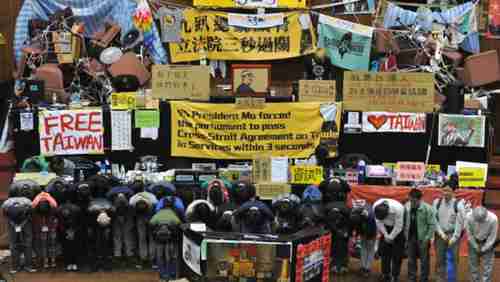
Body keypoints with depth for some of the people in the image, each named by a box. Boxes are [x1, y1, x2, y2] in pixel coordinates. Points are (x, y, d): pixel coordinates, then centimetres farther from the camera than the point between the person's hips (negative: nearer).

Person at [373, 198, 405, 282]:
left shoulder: (398, 208, -36)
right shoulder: (375, 206, -25)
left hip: (398, 229, -4)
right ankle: (386, 275, 13)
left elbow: (398, 226, -23)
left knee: (397, 255, -5)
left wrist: (390, 237, -14)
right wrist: (385, 235, -11)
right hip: (386, 228, 4)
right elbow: (379, 222, -9)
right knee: (384, 253, 3)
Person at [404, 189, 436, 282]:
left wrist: (427, 238, -15)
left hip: (422, 239, -4)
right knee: (411, 260, 13)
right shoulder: (406, 207, -4)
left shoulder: (427, 208, -16)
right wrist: (405, 235, 4)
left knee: (424, 261, 7)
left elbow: (432, 225, -12)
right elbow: (404, 222, 6)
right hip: (411, 238, 4)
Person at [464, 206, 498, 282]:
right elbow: (469, 234, -12)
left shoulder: (493, 218, -32)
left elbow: (492, 236, -16)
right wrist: (476, 247, -6)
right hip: (473, 242, 1)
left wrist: (483, 249, -11)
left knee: (487, 267, -3)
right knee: (473, 266, 7)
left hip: (488, 243, -1)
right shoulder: (469, 217, -29)